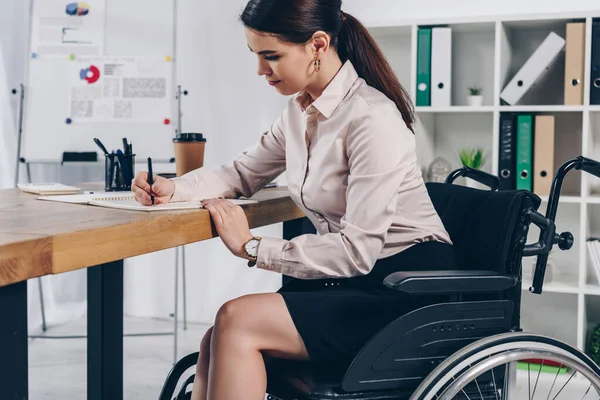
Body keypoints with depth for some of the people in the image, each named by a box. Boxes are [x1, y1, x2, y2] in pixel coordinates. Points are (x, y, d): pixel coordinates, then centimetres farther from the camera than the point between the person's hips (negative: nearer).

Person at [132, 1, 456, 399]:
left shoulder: (372, 119, -20)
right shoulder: (300, 110, 7)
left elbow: (357, 250, -22)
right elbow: (244, 173, 21)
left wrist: (252, 246, -16)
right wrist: (172, 188, 2)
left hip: (407, 288, -8)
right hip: (349, 280, 8)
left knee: (235, 322, -22)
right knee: (217, 345, -13)